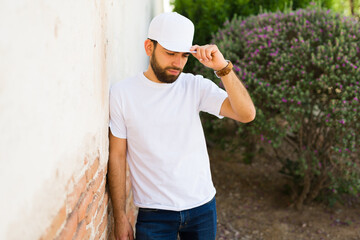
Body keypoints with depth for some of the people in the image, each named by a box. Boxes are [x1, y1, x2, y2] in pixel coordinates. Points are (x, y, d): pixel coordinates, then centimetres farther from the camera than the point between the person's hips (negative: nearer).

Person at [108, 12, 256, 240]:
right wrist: (120, 216, -4)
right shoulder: (122, 93, -8)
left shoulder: (195, 86, -3)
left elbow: (247, 114, -14)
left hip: (203, 205, 3)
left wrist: (223, 67, -25)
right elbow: (117, 156, -4)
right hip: (155, 212, -2)